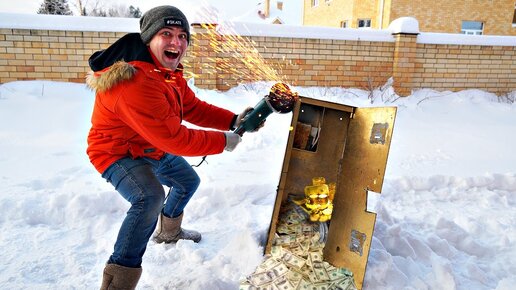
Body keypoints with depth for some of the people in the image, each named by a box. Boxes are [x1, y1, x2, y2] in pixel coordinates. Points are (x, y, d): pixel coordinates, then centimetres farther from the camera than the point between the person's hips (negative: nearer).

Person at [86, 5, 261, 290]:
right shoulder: (136, 83, -36)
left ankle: (169, 231, 50)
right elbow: (174, 137, -34)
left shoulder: (168, 73, -3)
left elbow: (193, 108, 1)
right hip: (118, 152, -10)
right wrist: (222, 141, -23)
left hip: (153, 149, 10)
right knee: (151, 197, -36)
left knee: (188, 181, 23)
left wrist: (233, 120, -13)